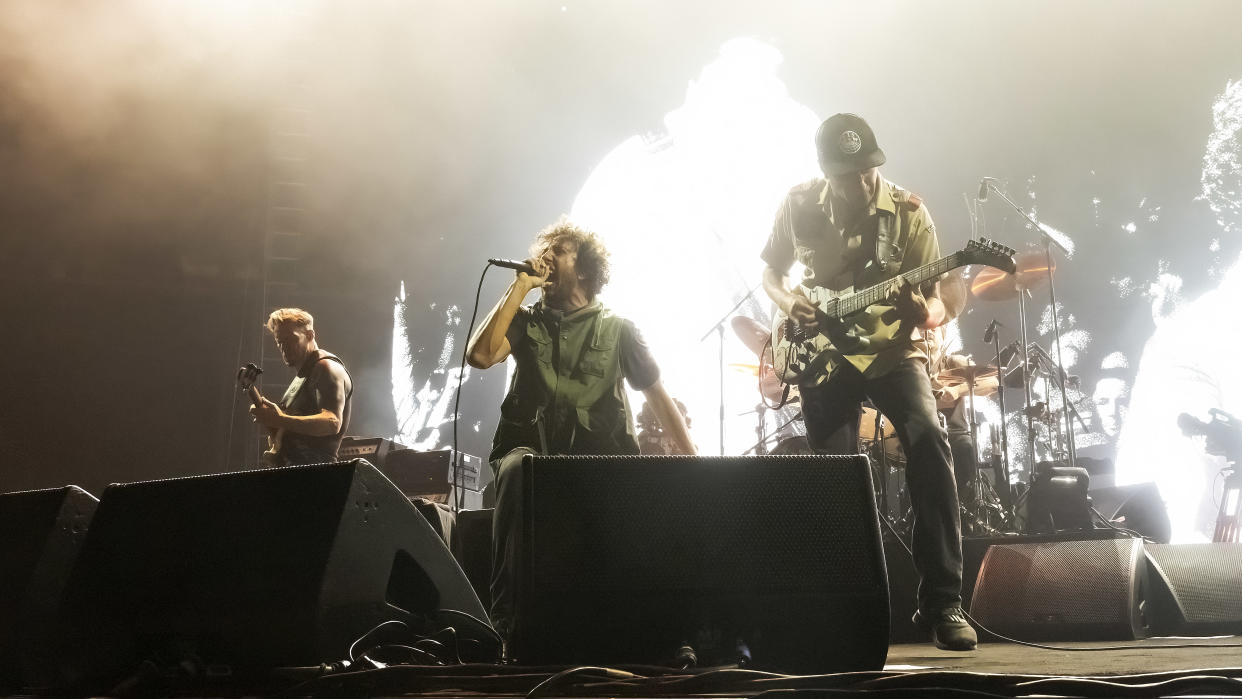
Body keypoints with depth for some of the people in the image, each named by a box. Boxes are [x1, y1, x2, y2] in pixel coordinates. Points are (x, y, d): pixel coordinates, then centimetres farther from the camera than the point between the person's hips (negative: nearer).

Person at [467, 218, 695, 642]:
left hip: (597, 455, 0)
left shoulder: (616, 330, 13)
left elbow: (657, 396, 12)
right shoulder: (526, 322, 15)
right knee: (518, 470, -37)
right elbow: (479, 355, -5)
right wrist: (519, 287, -1)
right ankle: (504, 619, -37)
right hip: (531, 446, 0)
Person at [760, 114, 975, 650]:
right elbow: (770, 272, 11)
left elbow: (935, 302, -5)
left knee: (929, 443, -23)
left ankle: (942, 601, -19)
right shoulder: (800, 205, -3)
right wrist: (790, 303, -10)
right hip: (822, 358, 2)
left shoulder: (908, 212, -7)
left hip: (892, 351, -1)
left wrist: (926, 313, -29)